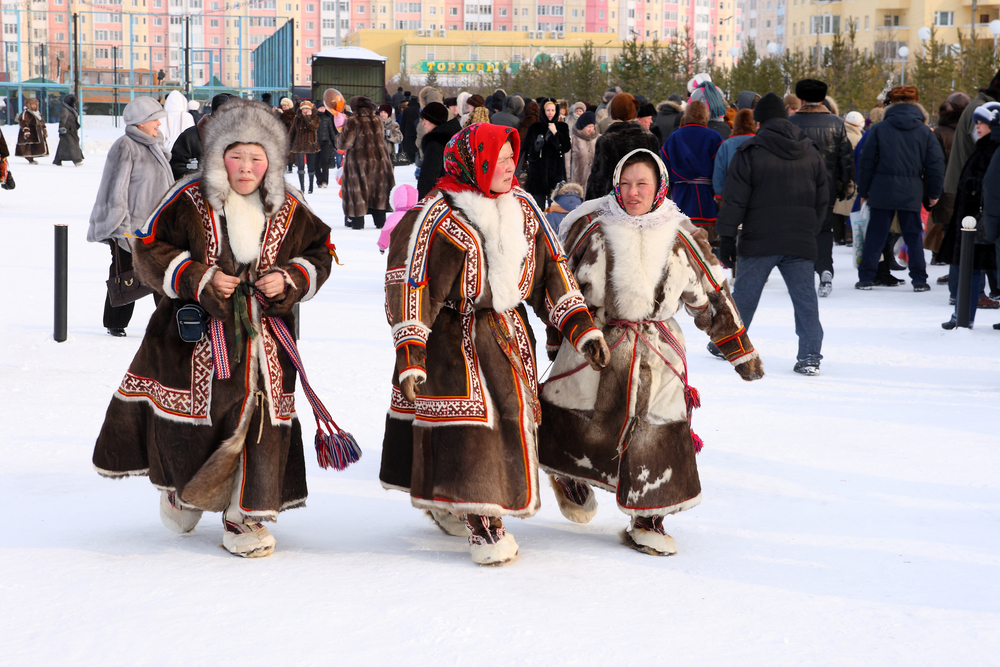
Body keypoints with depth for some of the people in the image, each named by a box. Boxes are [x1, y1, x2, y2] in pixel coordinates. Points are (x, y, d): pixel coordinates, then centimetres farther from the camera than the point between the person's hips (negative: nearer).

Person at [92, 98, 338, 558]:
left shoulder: (288, 211, 4)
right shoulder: (191, 201, -5)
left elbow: (318, 254, 13)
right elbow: (150, 251, -4)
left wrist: (289, 281, -7)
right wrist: (199, 279, -14)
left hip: (264, 335, 2)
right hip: (197, 333, -2)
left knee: (260, 422, -3)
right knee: (188, 421, 6)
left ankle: (246, 516, 9)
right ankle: (181, 484, 37)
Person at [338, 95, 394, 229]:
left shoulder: (353, 122, -14)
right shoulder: (377, 120, 6)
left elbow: (345, 144, -14)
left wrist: (339, 138, 6)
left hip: (359, 161, -5)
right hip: (379, 159, 5)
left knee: (357, 190, 3)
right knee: (378, 191, 12)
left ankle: (357, 222, 2)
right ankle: (380, 221, 14)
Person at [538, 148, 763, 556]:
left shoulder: (682, 237, 1)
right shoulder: (591, 227, -3)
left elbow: (711, 297, 8)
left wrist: (742, 352, 10)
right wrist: (558, 338, 10)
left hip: (656, 354, 1)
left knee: (656, 436, 1)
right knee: (579, 424, 6)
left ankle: (647, 522, 15)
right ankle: (570, 477, 40)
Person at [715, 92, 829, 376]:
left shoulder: (749, 153, -7)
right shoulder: (811, 153, 8)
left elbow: (734, 201, -7)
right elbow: (822, 201, 15)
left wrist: (726, 238, -1)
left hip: (759, 242, -3)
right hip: (801, 243, 3)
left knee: (744, 294, 12)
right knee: (805, 297, 3)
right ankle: (810, 356, -5)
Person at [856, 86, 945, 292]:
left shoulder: (879, 129, -1)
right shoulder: (924, 132, 3)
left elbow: (867, 162, 1)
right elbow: (936, 164, 3)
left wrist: (863, 191, 8)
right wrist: (934, 193, 13)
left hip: (882, 191, -1)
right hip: (911, 194, 1)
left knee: (875, 235, 5)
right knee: (913, 236, 8)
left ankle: (866, 278, 5)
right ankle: (919, 280, 6)